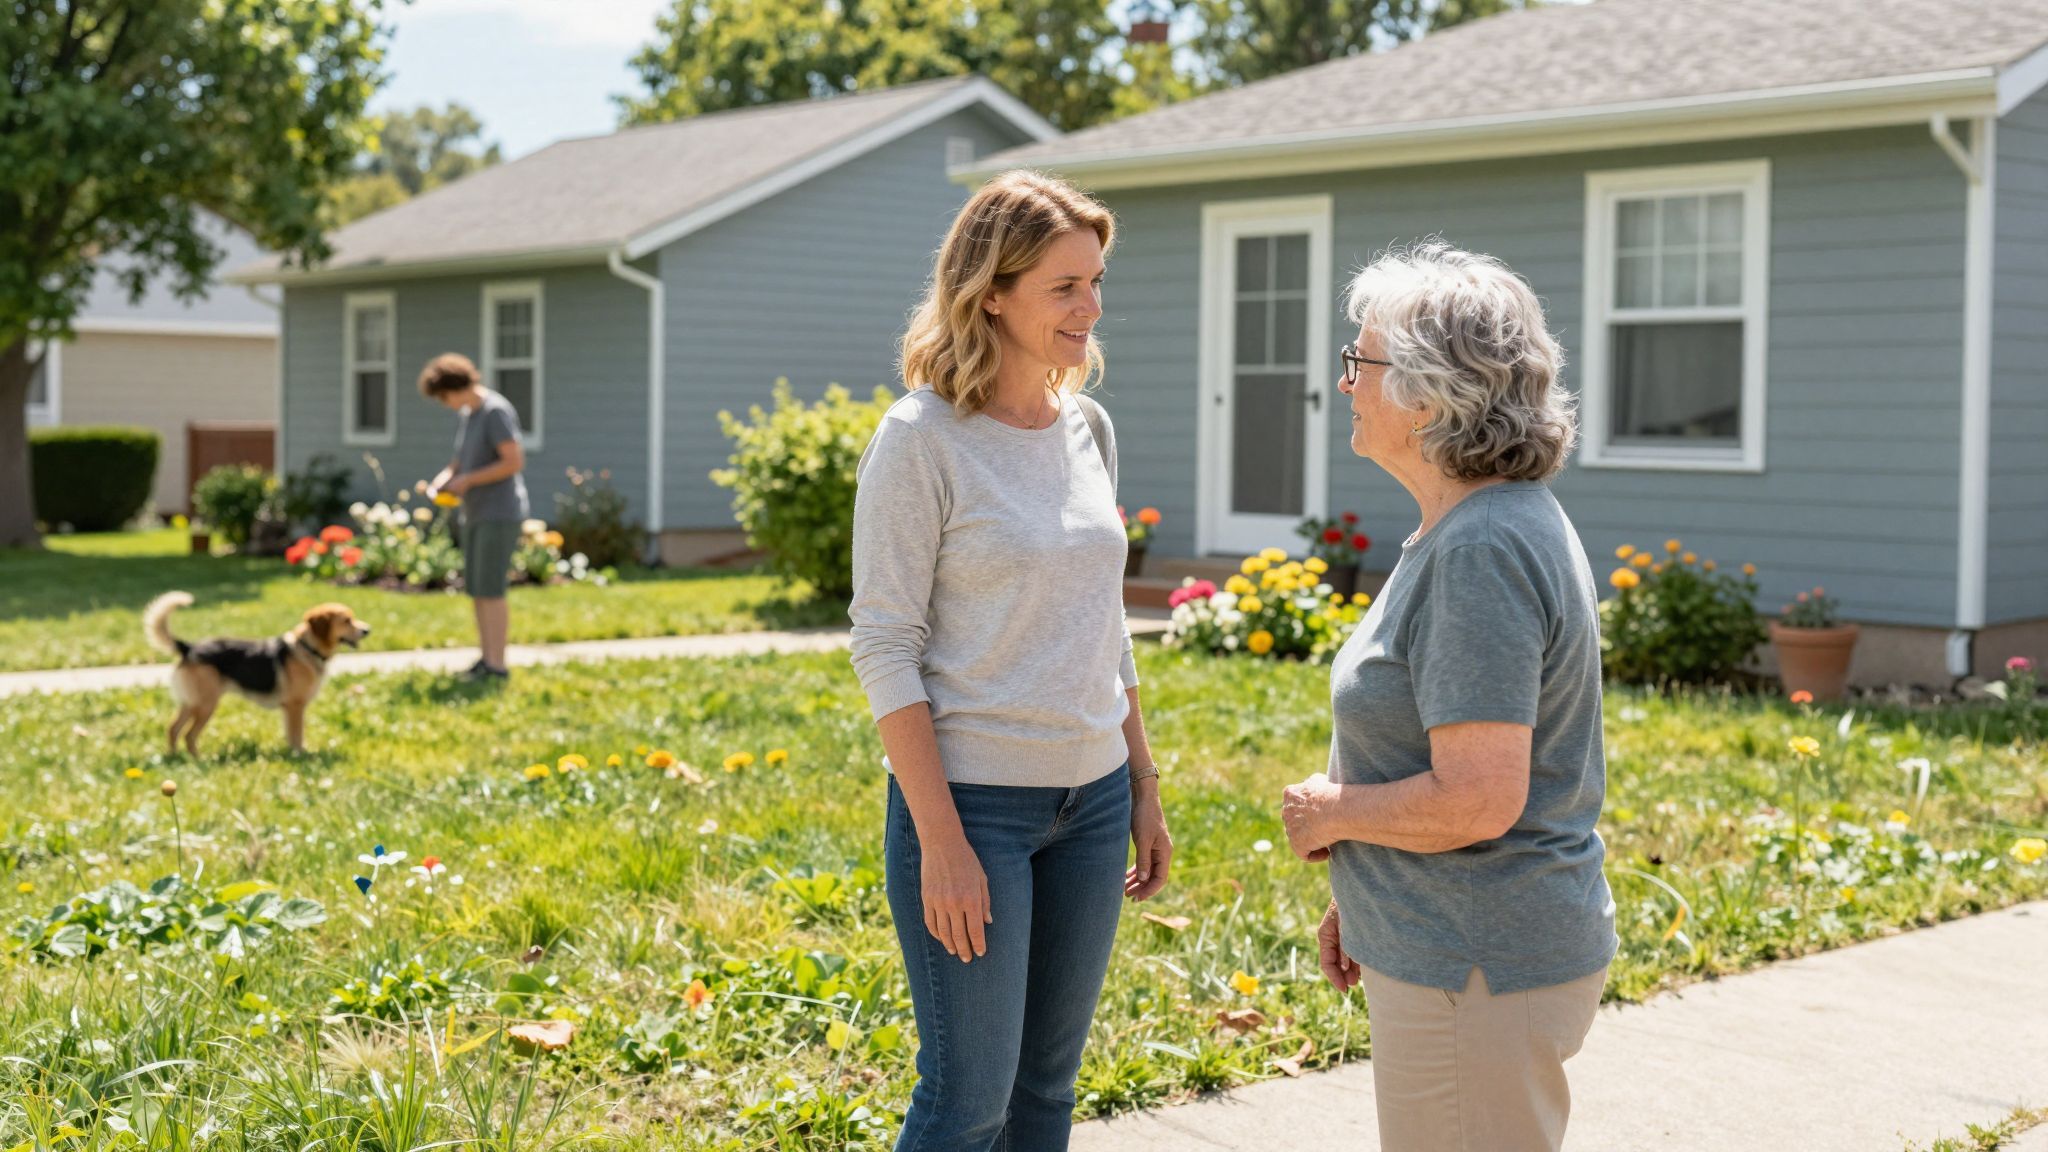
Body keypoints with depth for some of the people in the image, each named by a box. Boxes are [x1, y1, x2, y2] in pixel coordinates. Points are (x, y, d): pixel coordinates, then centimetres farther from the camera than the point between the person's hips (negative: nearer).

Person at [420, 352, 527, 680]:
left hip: (499, 514, -9)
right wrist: (444, 477, 3)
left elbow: (514, 461, -20)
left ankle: (496, 665, -6)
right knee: (475, 589, 8)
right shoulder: (466, 414, 13)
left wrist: (467, 480, -17)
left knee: (490, 589, -9)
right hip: (475, 514, 9)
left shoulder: (496, 412, -14)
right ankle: (485, 659, 14)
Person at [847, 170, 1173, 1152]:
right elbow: (885, 648, -14)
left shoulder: (1088, 427, 7)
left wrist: (1144, 787, 13)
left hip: (1091, 798, 6)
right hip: (970, 798, -6)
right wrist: (941, 841, -18)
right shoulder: (921, 441, -12)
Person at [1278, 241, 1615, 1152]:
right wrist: (1363, 893, 19)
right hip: (1461, 946, 10)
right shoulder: (1482, 525, 10)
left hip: (1476, 972, -10)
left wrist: (1330, 811, -13)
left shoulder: (1480, 551, -23)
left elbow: (1477, 798, -29)